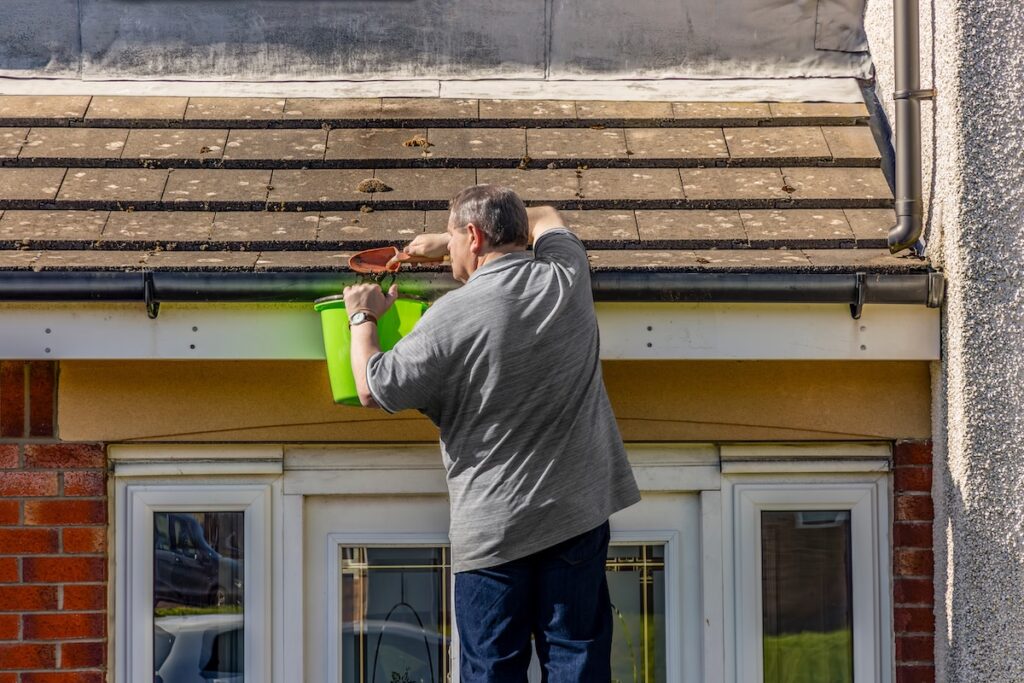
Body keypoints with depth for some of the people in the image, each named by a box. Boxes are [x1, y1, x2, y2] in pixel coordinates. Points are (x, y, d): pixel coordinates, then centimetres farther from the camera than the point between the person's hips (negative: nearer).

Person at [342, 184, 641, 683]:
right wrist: (448, 243, 30)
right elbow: (546, 218, 24)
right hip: (577, 511, 3)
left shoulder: (451, 316, -14)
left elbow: (373, 389, -4)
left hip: (492, 525, -3)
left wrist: (362, 318, 12)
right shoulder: (567, 279, 0)